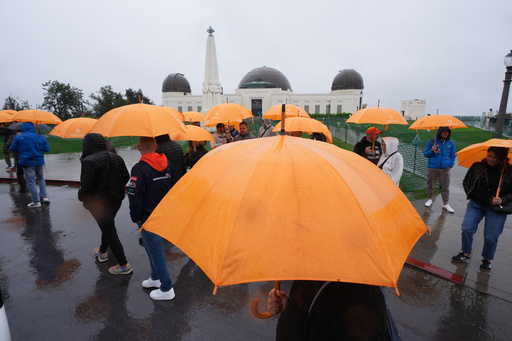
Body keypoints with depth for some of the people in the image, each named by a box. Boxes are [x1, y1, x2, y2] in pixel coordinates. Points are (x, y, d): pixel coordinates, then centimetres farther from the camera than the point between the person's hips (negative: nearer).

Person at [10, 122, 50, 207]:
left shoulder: (18, 138, -7)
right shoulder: (40, 137, -1)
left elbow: (13, 149, 1)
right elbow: (47, 149, 3)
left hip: (27, 163, -3)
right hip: (39, 161, 3)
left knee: (31, 182, 3)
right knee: (40, 178, 21)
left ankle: (36, 202, 5)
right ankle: (45, 197, 15)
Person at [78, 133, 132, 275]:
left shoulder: (89, 162, -20)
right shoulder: (116, 157, 1)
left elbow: (86, 187, -20)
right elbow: (126, 178, 5)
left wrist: (81, 197, 1)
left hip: (99, 204, -7)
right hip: (117, 200, 8)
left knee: (110, 233, 3)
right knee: (108, 227, 27)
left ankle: (124, 265, 10)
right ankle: (102, 252, 49)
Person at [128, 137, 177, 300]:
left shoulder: (139, 168, -19)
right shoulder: (167, 164, 2)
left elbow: (135, 196, -20)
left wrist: (135, 218, -5)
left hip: (148, 219, -8)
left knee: (156, 252, 5)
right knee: (150, 246, 26)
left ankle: (167, 289, 19)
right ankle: (156, 278, 42)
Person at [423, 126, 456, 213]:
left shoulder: (451, 143, 9)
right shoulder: (431, 142, 2)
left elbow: (452, 156, 19)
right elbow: (425, 154, 5)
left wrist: (451, 165, 5)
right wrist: (432, 151, -15)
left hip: (445, 168, 1)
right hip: (432, 167, -1)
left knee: (445, 187, 1)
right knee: (430, 184, 7)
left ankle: (445, 204, 12)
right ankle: (430, 199, 27)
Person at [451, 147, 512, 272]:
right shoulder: (477, 167, -1)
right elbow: (466, 182, 11)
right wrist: (470, 194, 1)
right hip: (475, 204, 2)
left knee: (491, 236, 2)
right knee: (467, 229, -2)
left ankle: (486, 259, 26)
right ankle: (465, 253, 21)